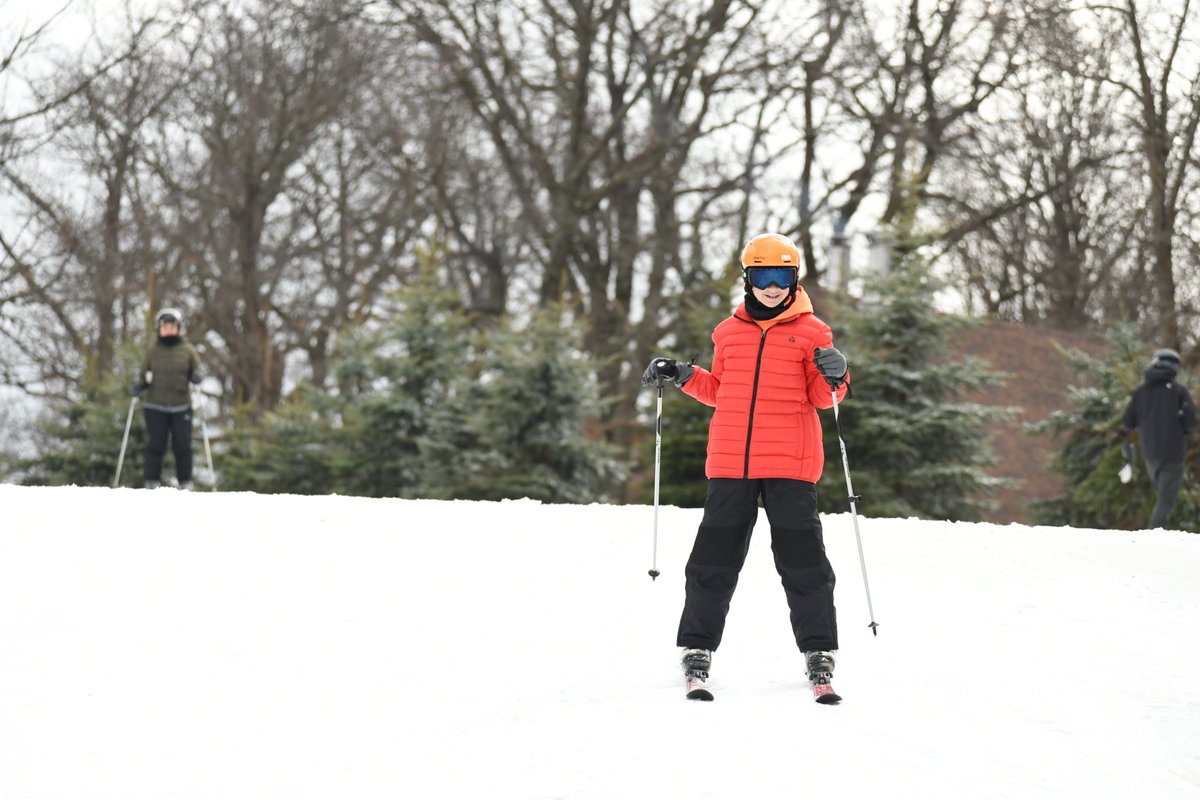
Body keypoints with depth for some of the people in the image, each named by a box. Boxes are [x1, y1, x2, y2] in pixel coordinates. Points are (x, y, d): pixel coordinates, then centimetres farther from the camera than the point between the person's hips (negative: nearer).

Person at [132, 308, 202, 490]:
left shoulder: (187, 350, 7)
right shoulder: (153, 351, 9)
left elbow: (197, 371, 11)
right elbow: (144, 375, 14)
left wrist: (196, 377, -12)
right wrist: (139, 386, -6)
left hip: (181, 406, 0)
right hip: (156, 406, 0)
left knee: (182, 445, -2)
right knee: (156, 445, -3)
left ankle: (185, 482, 7)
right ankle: (151, 481, 4)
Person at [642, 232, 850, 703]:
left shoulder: (810, 332, 4)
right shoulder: (729, 333, 12)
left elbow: (822, 397, 1)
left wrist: (833, 377, -20)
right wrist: (682, 377, 9)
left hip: (789, 465, -2)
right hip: (731, 463, 2)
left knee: (802, 560, -2)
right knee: (714, 561, 3)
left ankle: (819, 659, 6)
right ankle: (697, 654, 11)